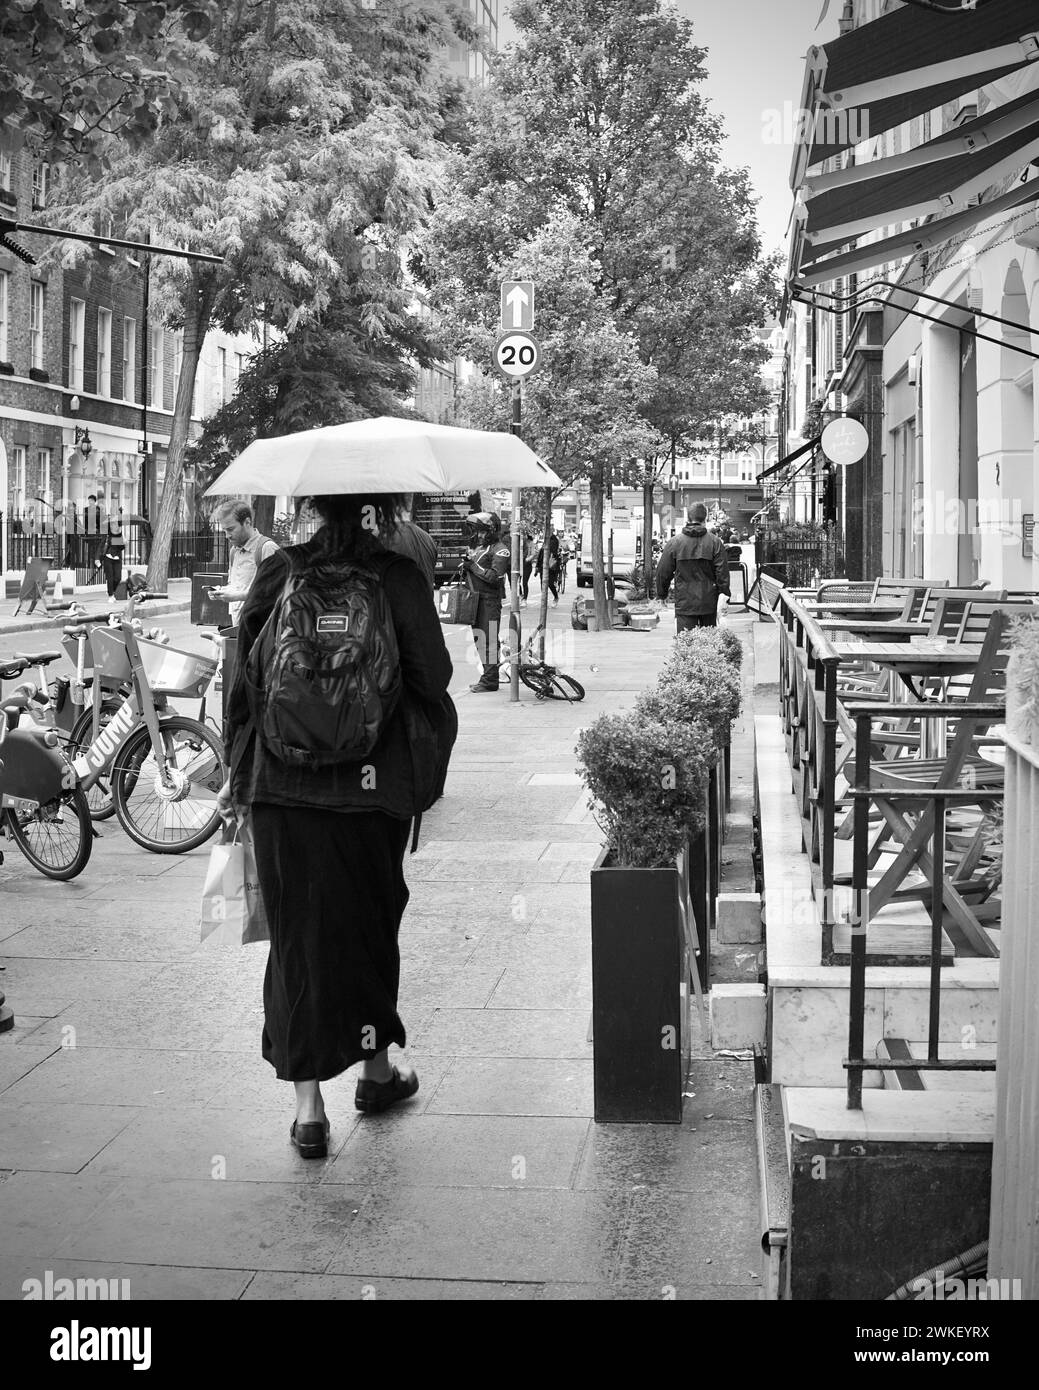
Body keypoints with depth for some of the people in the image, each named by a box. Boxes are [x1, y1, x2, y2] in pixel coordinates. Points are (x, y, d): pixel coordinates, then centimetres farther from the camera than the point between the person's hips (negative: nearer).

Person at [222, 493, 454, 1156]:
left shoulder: (278, 572, 1)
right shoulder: (400, 577, -6)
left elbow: (243, 673, 3)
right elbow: (433, 679, -8)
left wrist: (240, 766, 12)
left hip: (279, 783, 2)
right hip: (374, 780, -1)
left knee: (298, 932, 8)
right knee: (370, 922, 16)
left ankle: (309, 1104, 8)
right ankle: (377, 1067, 33)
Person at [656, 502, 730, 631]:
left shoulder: (674, 543, -3)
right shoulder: (715, 542, -3)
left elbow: (663, 572, 2)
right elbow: (722, 572, -5)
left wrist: (661, 595, 14)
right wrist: (724, 595, 1)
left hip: (684, 604, -1)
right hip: (709, 604, 1)